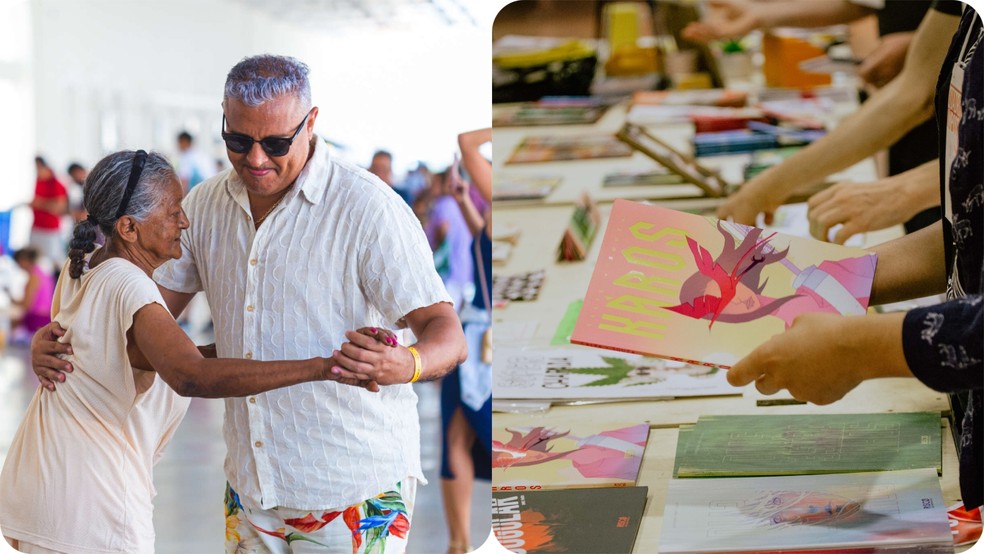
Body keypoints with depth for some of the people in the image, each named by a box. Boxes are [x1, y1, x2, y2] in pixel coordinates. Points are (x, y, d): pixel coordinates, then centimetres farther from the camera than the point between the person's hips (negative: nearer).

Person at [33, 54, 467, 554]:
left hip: (354, 490, -5)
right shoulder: (206, 204, 5)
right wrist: (57, 338, -7)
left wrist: (402, 364, -41)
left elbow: (446, 332, -18)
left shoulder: (367, 207, -14)